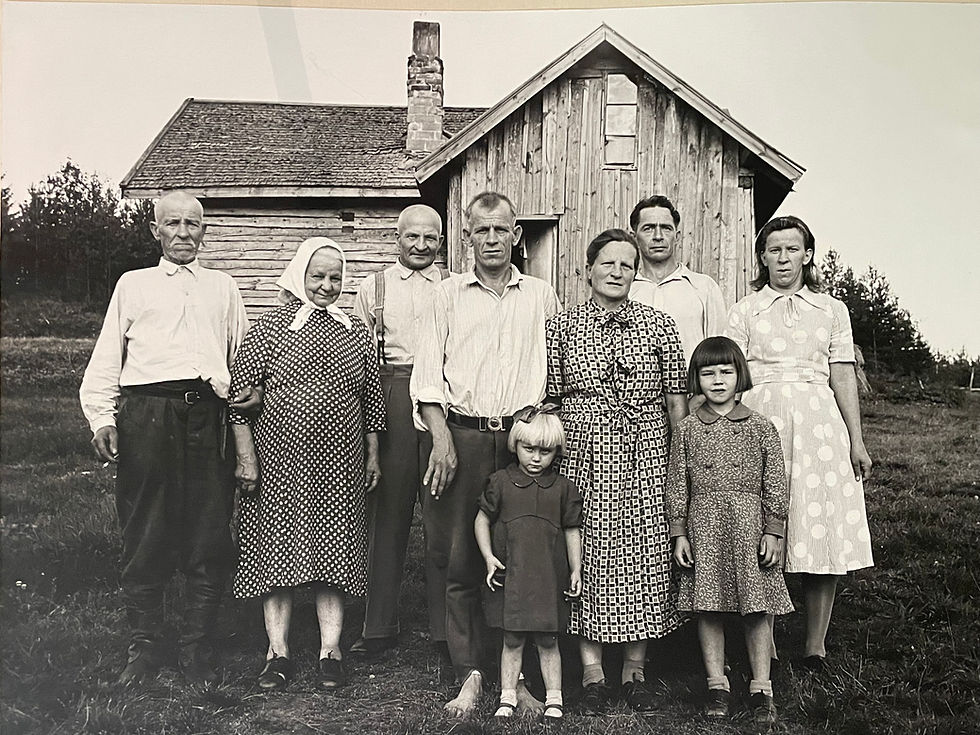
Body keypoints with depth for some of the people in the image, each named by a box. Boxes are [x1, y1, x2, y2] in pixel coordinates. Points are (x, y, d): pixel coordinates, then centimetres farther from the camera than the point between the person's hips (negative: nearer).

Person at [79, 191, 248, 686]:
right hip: (147, 414, -1)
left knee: (209, 538, 0)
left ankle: (197, 650, 12)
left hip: (208, 417, 1)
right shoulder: (133, 284, 16)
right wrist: (102, 417, -1)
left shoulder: (223, 288, 20)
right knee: (145, 535, 1)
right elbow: (106, 358, 11)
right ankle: (144, 646, 15)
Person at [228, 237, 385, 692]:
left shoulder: (356, 332, 10)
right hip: (279, 458, -2)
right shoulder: (269, 328, 0)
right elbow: (240, 394, -2)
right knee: (277, 547, 2)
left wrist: (373, 457, 11)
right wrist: (246, 457, -7)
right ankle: (278, 651, 12)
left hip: (339, 462, 2)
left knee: (334, 551, 4)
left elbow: (371, 399, 13)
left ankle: (330, 651, 12)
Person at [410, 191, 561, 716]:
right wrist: (442, 437, -7)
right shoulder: (449, 294, 10)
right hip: (461, 435, 0)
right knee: (457, 557, -3)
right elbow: (429, 373, 4)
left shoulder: (541, 296, 12)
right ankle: (470, 675, 7)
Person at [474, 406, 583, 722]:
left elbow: (572, 531, 9)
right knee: (512, 640, 7)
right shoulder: (501, 482, 0)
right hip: (510, 575, 0)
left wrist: (576, 570, 5)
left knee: (547, 641, 8)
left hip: (548, 577, 0)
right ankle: (507, 698, 19)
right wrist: (489, 557, -4)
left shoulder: (563, 488, 3)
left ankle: (554, 698, 20)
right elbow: (482, 520, 5)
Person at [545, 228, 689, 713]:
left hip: (645, 459, 1)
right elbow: (548, 400, 6)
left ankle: (635, 670, 17)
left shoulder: (659, 325, 6)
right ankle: (592, 671, 14)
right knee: (587, 557, 1)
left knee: (644, 558, 2)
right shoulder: (561, 326, 5)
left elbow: (677, 400, 6)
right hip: (582, 459, -1)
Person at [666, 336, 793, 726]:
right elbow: (677, 486, 5)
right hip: (703, 527, 1)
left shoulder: (761, 428, 4)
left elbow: (775, 485, 4)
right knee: (708, 609, 4)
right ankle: (717, 685, 17)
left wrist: (773, 532, -1)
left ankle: (761, 687, 15)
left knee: (756, 609, 3)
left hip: (749, 525, 0)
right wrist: (679, 534, 0)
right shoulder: (687, 430, 5)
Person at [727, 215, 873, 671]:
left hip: (820, 421, 2)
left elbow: (843, 378, 11)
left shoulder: (832, 310, 14)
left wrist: (856, 442, 5)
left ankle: (815, 644, 9)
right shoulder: (744, 312, 9)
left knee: (823, 532, -1)